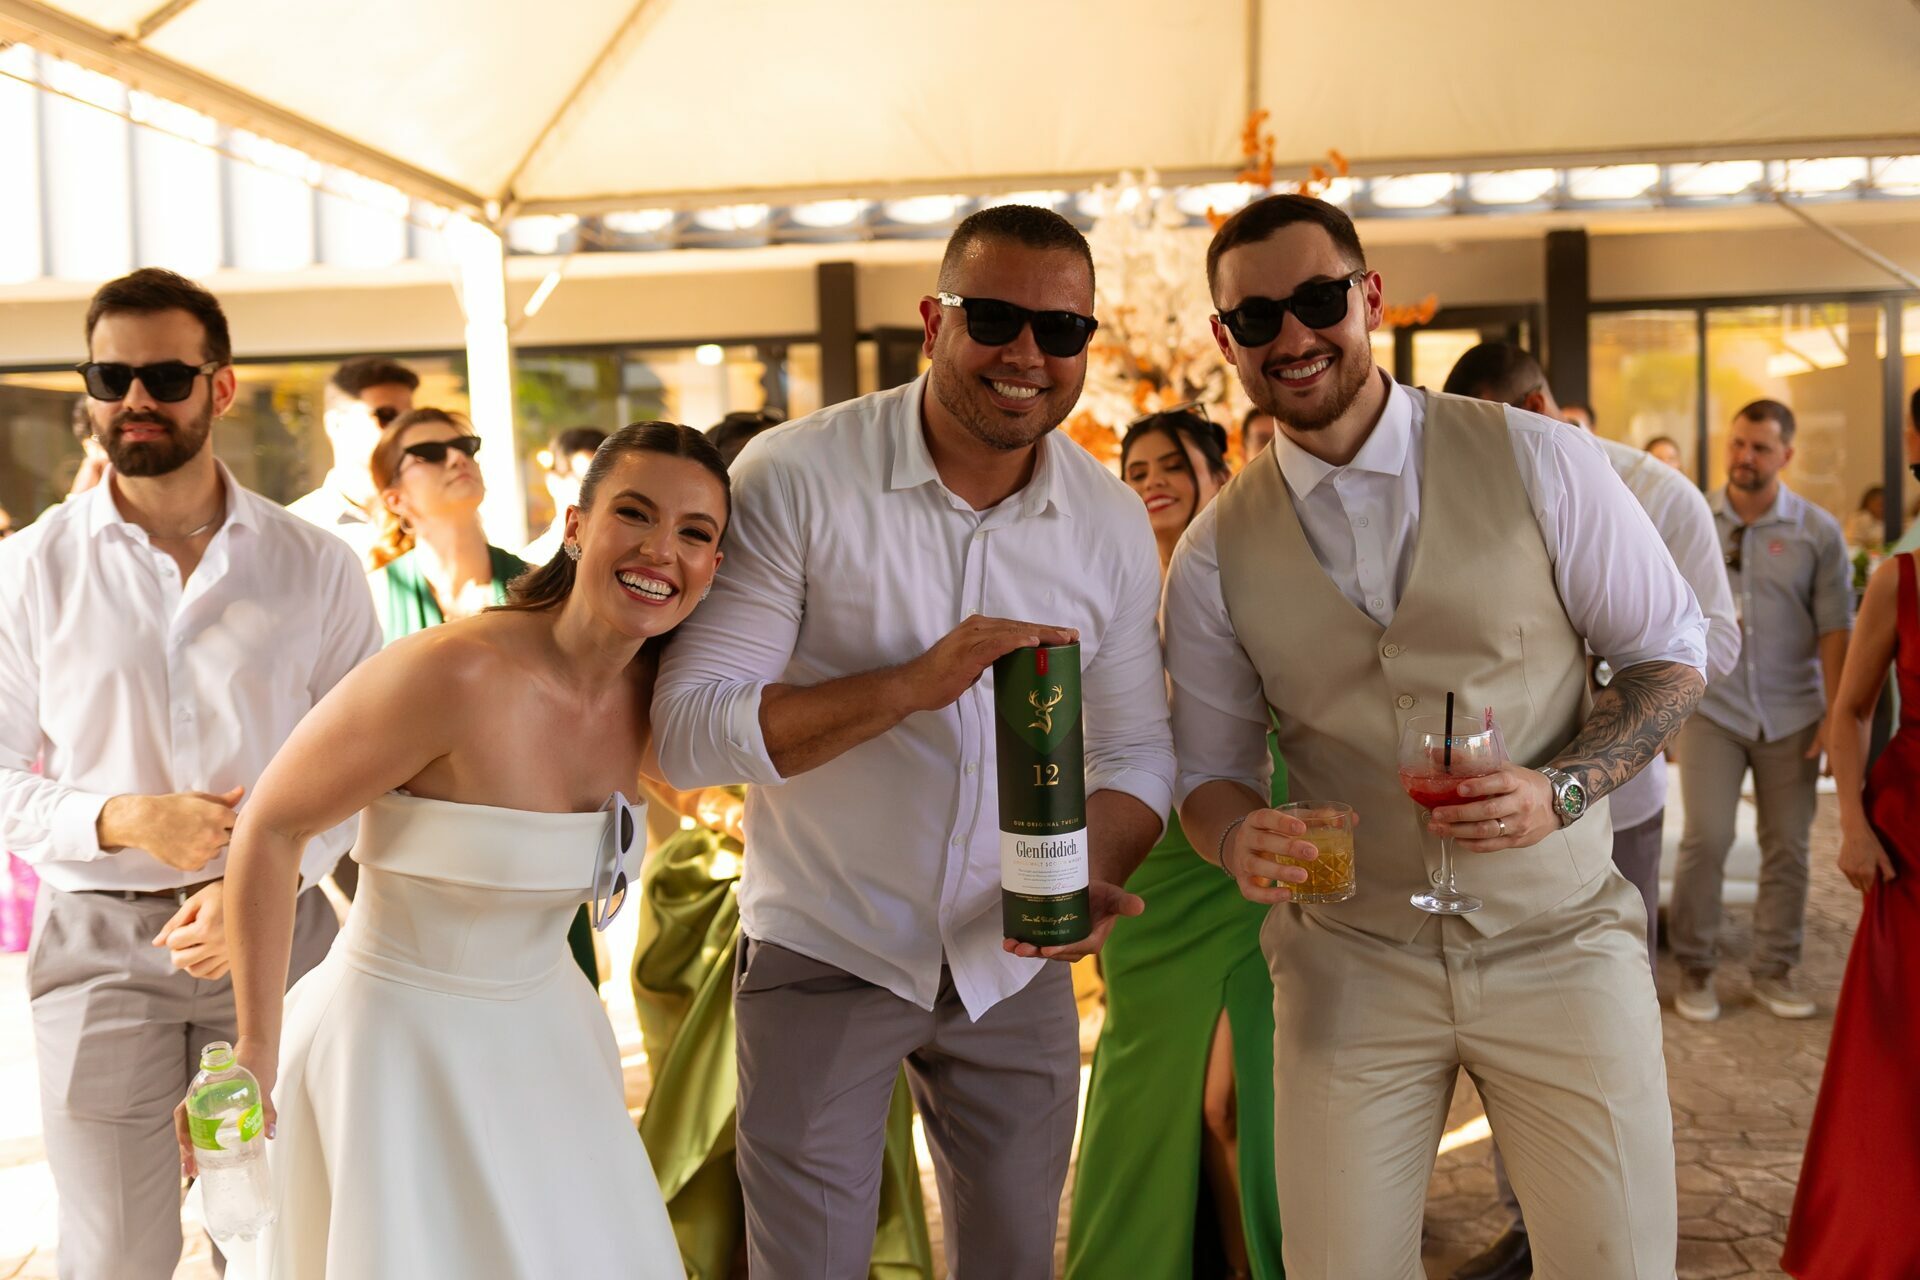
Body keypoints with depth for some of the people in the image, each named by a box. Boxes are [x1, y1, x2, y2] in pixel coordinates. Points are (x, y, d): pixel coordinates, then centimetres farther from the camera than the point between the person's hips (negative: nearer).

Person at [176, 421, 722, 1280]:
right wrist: (257, 1051, -14)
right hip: (400, 1051, -7)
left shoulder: (648, 690, -5)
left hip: (544, 1041, 7)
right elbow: (270, 827, -18)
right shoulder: (456, 670, -26)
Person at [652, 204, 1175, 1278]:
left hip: (1014, 964, 4)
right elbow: (688, 734, -20)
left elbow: (1134, 751, 5)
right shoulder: (796, 477, -17)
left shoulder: (1116, 525, -4)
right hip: (825, 952, -3)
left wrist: (1094, 878, -16)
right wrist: (909, 684, -31)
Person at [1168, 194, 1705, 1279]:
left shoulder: (1541, 463, -7)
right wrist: (1239, 836, -18)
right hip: (1350, 960, 1)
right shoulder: (1217, 554, -1)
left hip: (1560, 942, -1)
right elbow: (1213, 763, 6)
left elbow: (1672, 653, 1)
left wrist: (1561, 790, -16)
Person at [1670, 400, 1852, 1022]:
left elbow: (1834, 628, 1)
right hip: (1711, 707, -1)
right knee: (1706, 838, -7)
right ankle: (1694, 967, 8)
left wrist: (1836, 715, -4)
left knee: (1787, 847, 6)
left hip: (1791, 713, 1)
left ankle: (1774, 969, 20)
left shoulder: (1817, 531, 1)